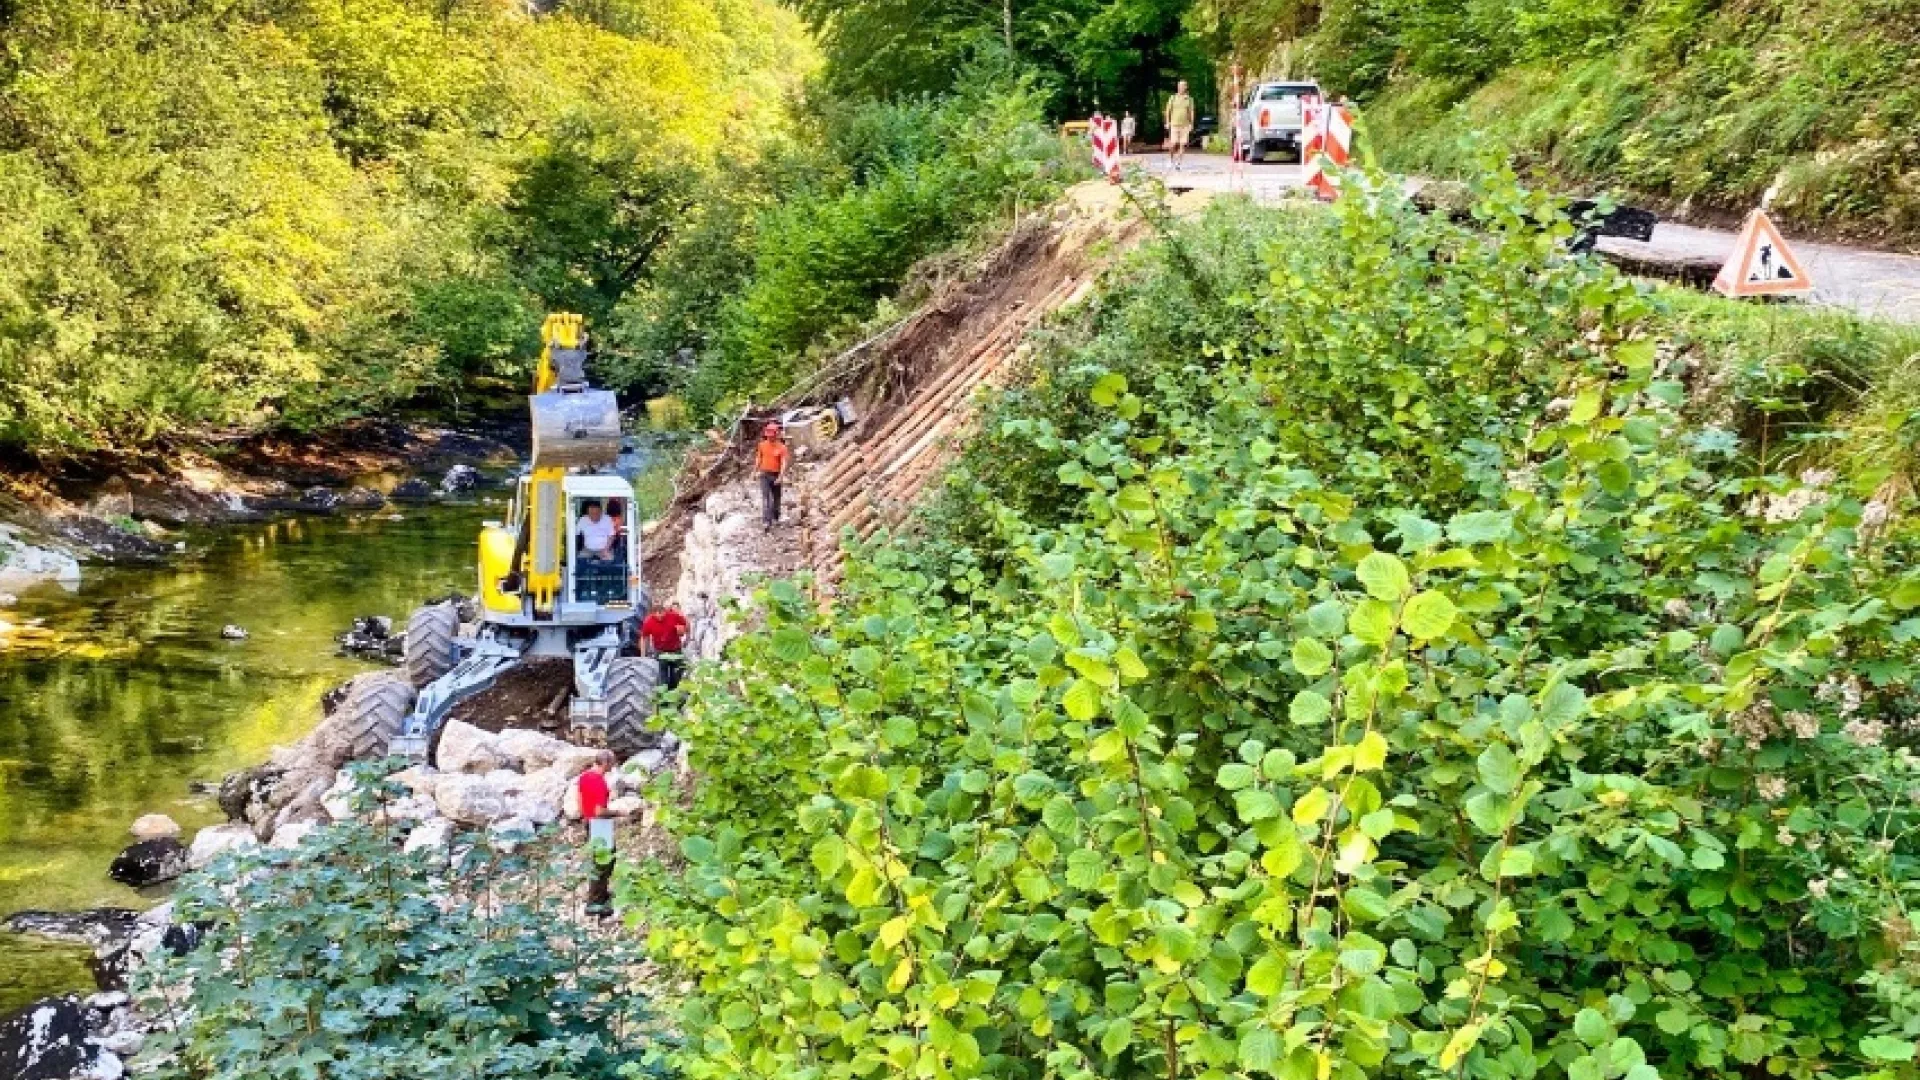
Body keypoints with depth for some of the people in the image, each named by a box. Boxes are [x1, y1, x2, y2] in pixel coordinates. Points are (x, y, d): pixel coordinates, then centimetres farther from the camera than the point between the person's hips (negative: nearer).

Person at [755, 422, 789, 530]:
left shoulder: (781, 447, -9)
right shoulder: (762, 445, 0)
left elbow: (784, 463, -16)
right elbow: (758, 458, 14)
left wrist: (781, 476, -26)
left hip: (776, 475, 0)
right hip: (765, 475, 1)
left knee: (776, 498, 14)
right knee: (766, 497, -12)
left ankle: (775, 518, 35)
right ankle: (766, 521, -21)